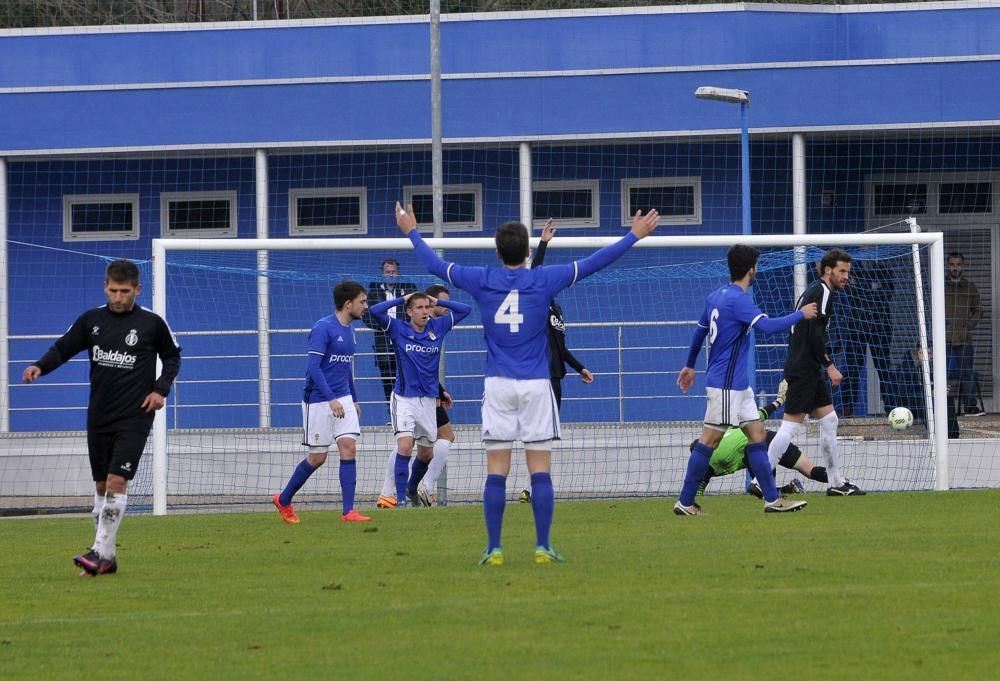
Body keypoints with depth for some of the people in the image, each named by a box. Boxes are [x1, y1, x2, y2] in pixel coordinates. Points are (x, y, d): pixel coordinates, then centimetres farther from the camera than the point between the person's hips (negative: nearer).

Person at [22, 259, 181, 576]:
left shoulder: (152, 323, -4)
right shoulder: (91, 320, 2)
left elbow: (172, 357, 10)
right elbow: (63, 348, 4)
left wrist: (161, 389, -5)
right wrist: (40, 367, -16)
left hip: (134, 418, -4)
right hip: (99, 416, 4)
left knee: (117, 482, -15)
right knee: (101, 485, 8)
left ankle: (100, 552, -16)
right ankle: (108, 558, 17)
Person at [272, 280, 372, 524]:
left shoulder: (349, 330, 10)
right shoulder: (323, 328, -15)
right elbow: (313, 367, -21)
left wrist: (354, 400, 23)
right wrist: (332, 400, -27)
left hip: (343, 400, 7)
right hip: (318, 401, -7)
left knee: (349, 448, -7)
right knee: (317, 457, 1)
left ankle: (348, 511, -8)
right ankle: (283, 500, 22)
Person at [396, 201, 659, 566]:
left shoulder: (482, 280, 0)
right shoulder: (543, 280, -4)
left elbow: (436, 265, 13)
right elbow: (593, 263, 1)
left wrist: (412, 231, 29)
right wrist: (634, 235, 11)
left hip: (498, 385, 1)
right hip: (536, 385, -1)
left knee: (496, 470, 2)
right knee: (540, 469, 1)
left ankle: (494, 548, 0)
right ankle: (543, 547, -2)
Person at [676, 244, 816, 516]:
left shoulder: (716, 296, 10)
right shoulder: (738, 300, -18)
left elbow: (699, 331, 22)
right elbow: (767, 326, -28)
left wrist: (690, 365, 33)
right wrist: (801, 314, -15)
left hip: (738, 383, 10)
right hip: (725, 384, -10)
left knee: (757, 434, 8)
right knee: (710, 440, -5)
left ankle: (772, 498, 8)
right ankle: (685, 502, -1)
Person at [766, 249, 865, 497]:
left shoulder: (812, 291, 18)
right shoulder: (822, 293, -13)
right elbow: (815, 335, -21)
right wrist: (830, 366, -16)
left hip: (809, 370, 11)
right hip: (803, 371, -11)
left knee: (829, 421, 12)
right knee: (792, 425, -10)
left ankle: (837, 483, 15)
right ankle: (761, 480, -9)